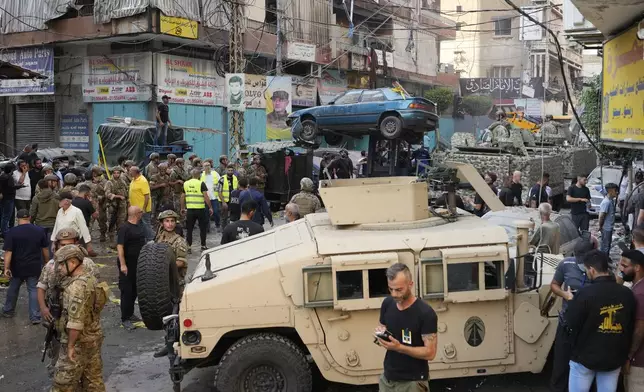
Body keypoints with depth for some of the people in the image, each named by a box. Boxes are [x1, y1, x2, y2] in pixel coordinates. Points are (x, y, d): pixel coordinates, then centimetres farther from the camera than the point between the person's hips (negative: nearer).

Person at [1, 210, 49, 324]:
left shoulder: (11, 232, -11)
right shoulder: (40, 231, -4)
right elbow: (45, 250, 3)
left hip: (17, 267, -1)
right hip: (34, 267, 1)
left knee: (13, 288, 19)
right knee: (34, 290, 6)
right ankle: (35, 317, 3)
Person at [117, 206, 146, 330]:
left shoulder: (139, 227, 11)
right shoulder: (124, 228, -16)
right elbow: (120, 246, -21)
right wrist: (122, 264, -26)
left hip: (138, 264, 8)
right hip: (128, 265, -8)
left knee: (135, 291, 15)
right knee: (127, 291, -3)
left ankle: (130, 314, 28)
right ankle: (125, 319, 3)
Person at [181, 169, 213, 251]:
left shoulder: (185, 184, 5)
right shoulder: (201, 184, -8)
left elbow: (182, 197, 11)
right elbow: (206, 197, -12)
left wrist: (182, 208, 23)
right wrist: (210, 207, -4)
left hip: (189, 209, 3)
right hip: (200, 209, -3)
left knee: (189, 229, 10)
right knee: (203, 227, 12)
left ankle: (188, 247, 9)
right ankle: (203, 245, 16)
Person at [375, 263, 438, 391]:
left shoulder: (426, 313, -18)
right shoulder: (387, 304, -1)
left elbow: (430, 353, -17)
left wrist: (399, 347, -27)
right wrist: (380, 334, -9)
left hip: (412, 382, -5)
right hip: (387, 377, 5)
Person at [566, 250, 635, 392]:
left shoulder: (586, 293, -19)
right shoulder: (627, 294, -6)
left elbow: (571, 323, -11)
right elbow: (631, 326, 5)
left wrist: (571, 300, 6)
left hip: (585, 357, -4)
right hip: (614, 359, 4)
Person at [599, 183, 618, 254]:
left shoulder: (611, 200, 6)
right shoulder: (606, 202, -24)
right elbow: (601, 215, -24)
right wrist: (600, 226, -14)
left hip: (610, 227, 9)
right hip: (606, 228, -9)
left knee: (608, 243, 19)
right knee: (605, 245, 1)